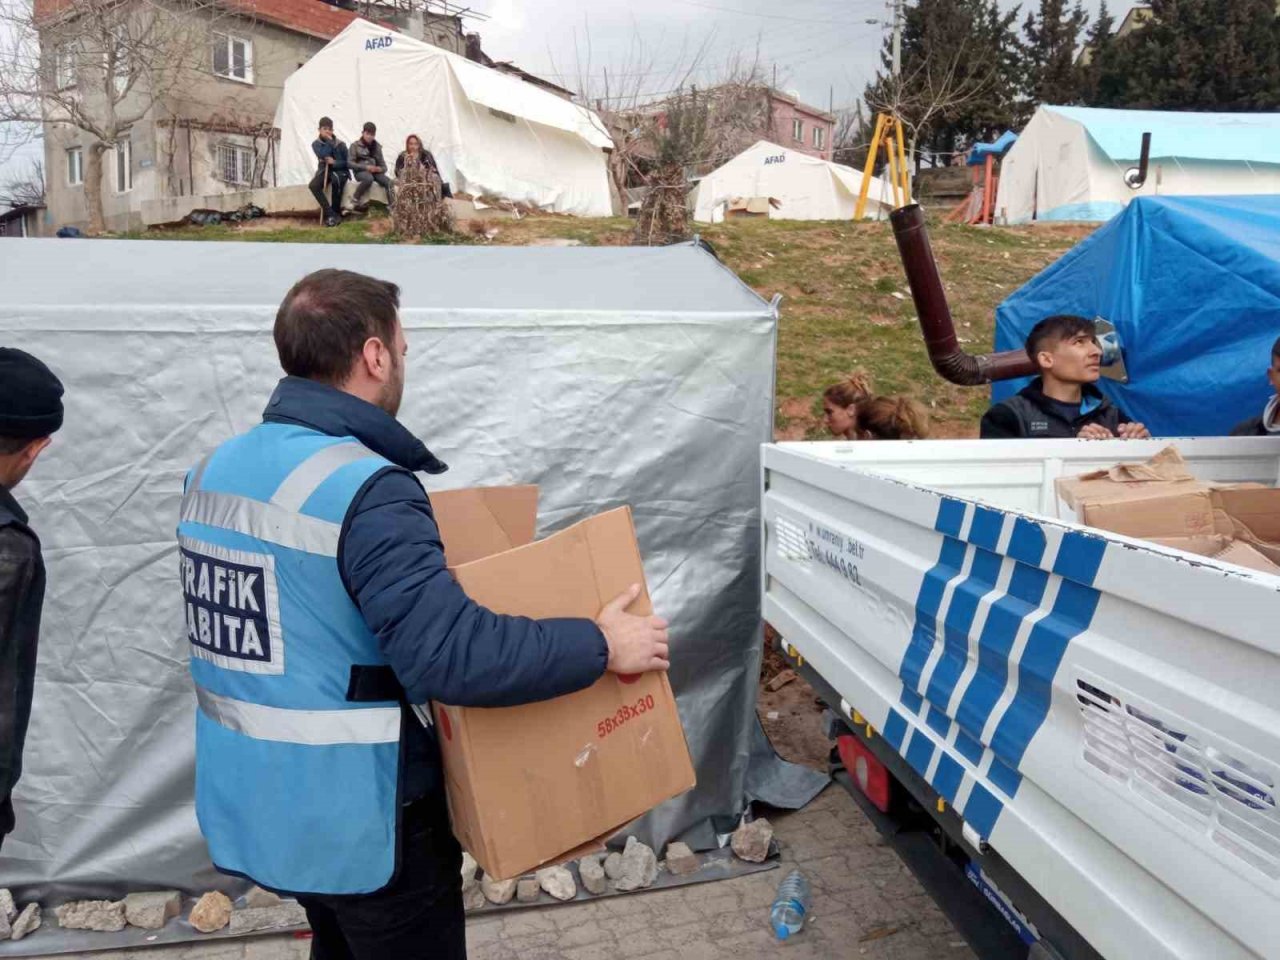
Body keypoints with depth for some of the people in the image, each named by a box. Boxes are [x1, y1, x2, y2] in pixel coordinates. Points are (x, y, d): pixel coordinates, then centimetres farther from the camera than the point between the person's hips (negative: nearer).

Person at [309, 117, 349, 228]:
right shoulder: (316, 144, 2)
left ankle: (336, 212, -25)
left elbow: (347, 163, -3)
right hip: (324, 171, 2)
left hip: (339, 170, -2)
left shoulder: (340, 144, -1)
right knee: (313, 185, -30)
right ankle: (330, 214, -28)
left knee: (336, 180, -40)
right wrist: (329, 141, -13)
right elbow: (324, 155, -19)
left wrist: (334, 163, -17)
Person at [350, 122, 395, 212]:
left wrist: (379, 169, -13)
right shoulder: (355, 145, 3)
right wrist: (366, 167, -18)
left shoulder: (377, 147, 15)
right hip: (361, 171, -4)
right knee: (369, 178, -39)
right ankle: (356, 199, -20)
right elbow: (350, 163, -6)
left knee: (389, 182, -27)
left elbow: (384, 166, 13)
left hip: (375, 172, 4)